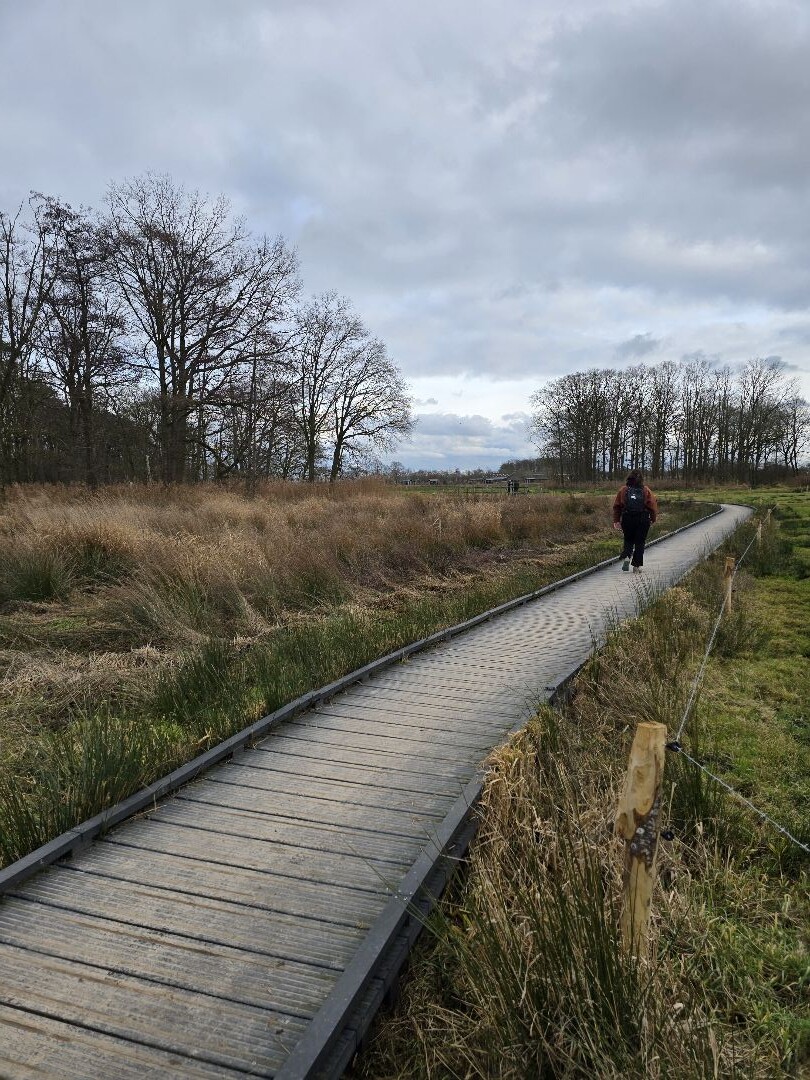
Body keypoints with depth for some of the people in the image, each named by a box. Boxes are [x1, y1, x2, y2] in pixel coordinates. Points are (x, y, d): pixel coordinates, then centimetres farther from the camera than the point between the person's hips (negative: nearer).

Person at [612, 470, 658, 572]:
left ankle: (626, 557, -8)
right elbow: (653, 505, -4)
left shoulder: (623, 489, 3)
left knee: (628, 540, 17)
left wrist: (616, 520, 6)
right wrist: (653, 519, 7)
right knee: (640, 542, 7)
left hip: (627, 519, 1)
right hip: (643, 520, -1)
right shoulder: (646, 490, 0)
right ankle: (637, 566, 6)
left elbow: (617, 506, 2)